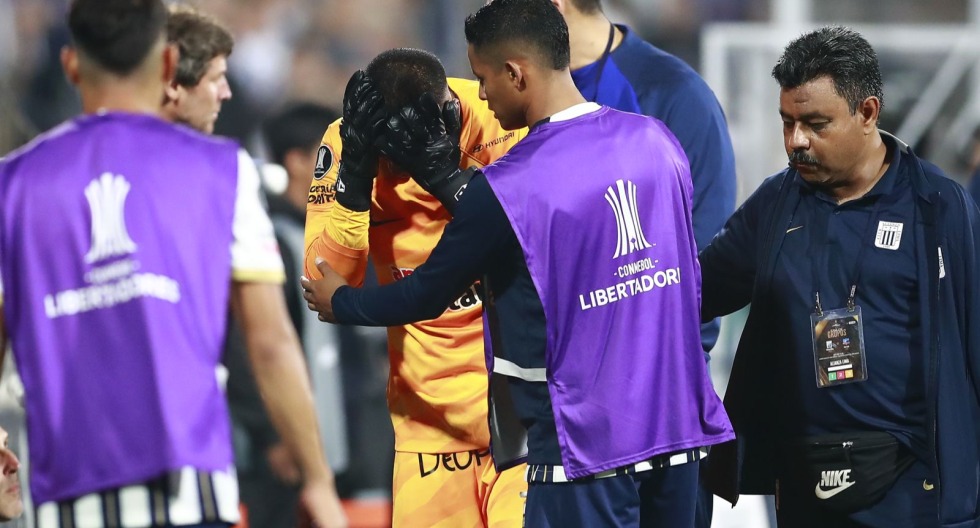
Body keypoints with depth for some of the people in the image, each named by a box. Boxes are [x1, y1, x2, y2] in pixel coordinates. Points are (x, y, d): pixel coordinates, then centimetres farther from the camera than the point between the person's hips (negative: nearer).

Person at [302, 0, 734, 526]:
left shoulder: (506, 189, -14)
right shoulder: (657, 142, 3)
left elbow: (426, 295, -1)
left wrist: (339, 302, 22)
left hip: (588, 445, -6)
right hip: (678, 426, 6)